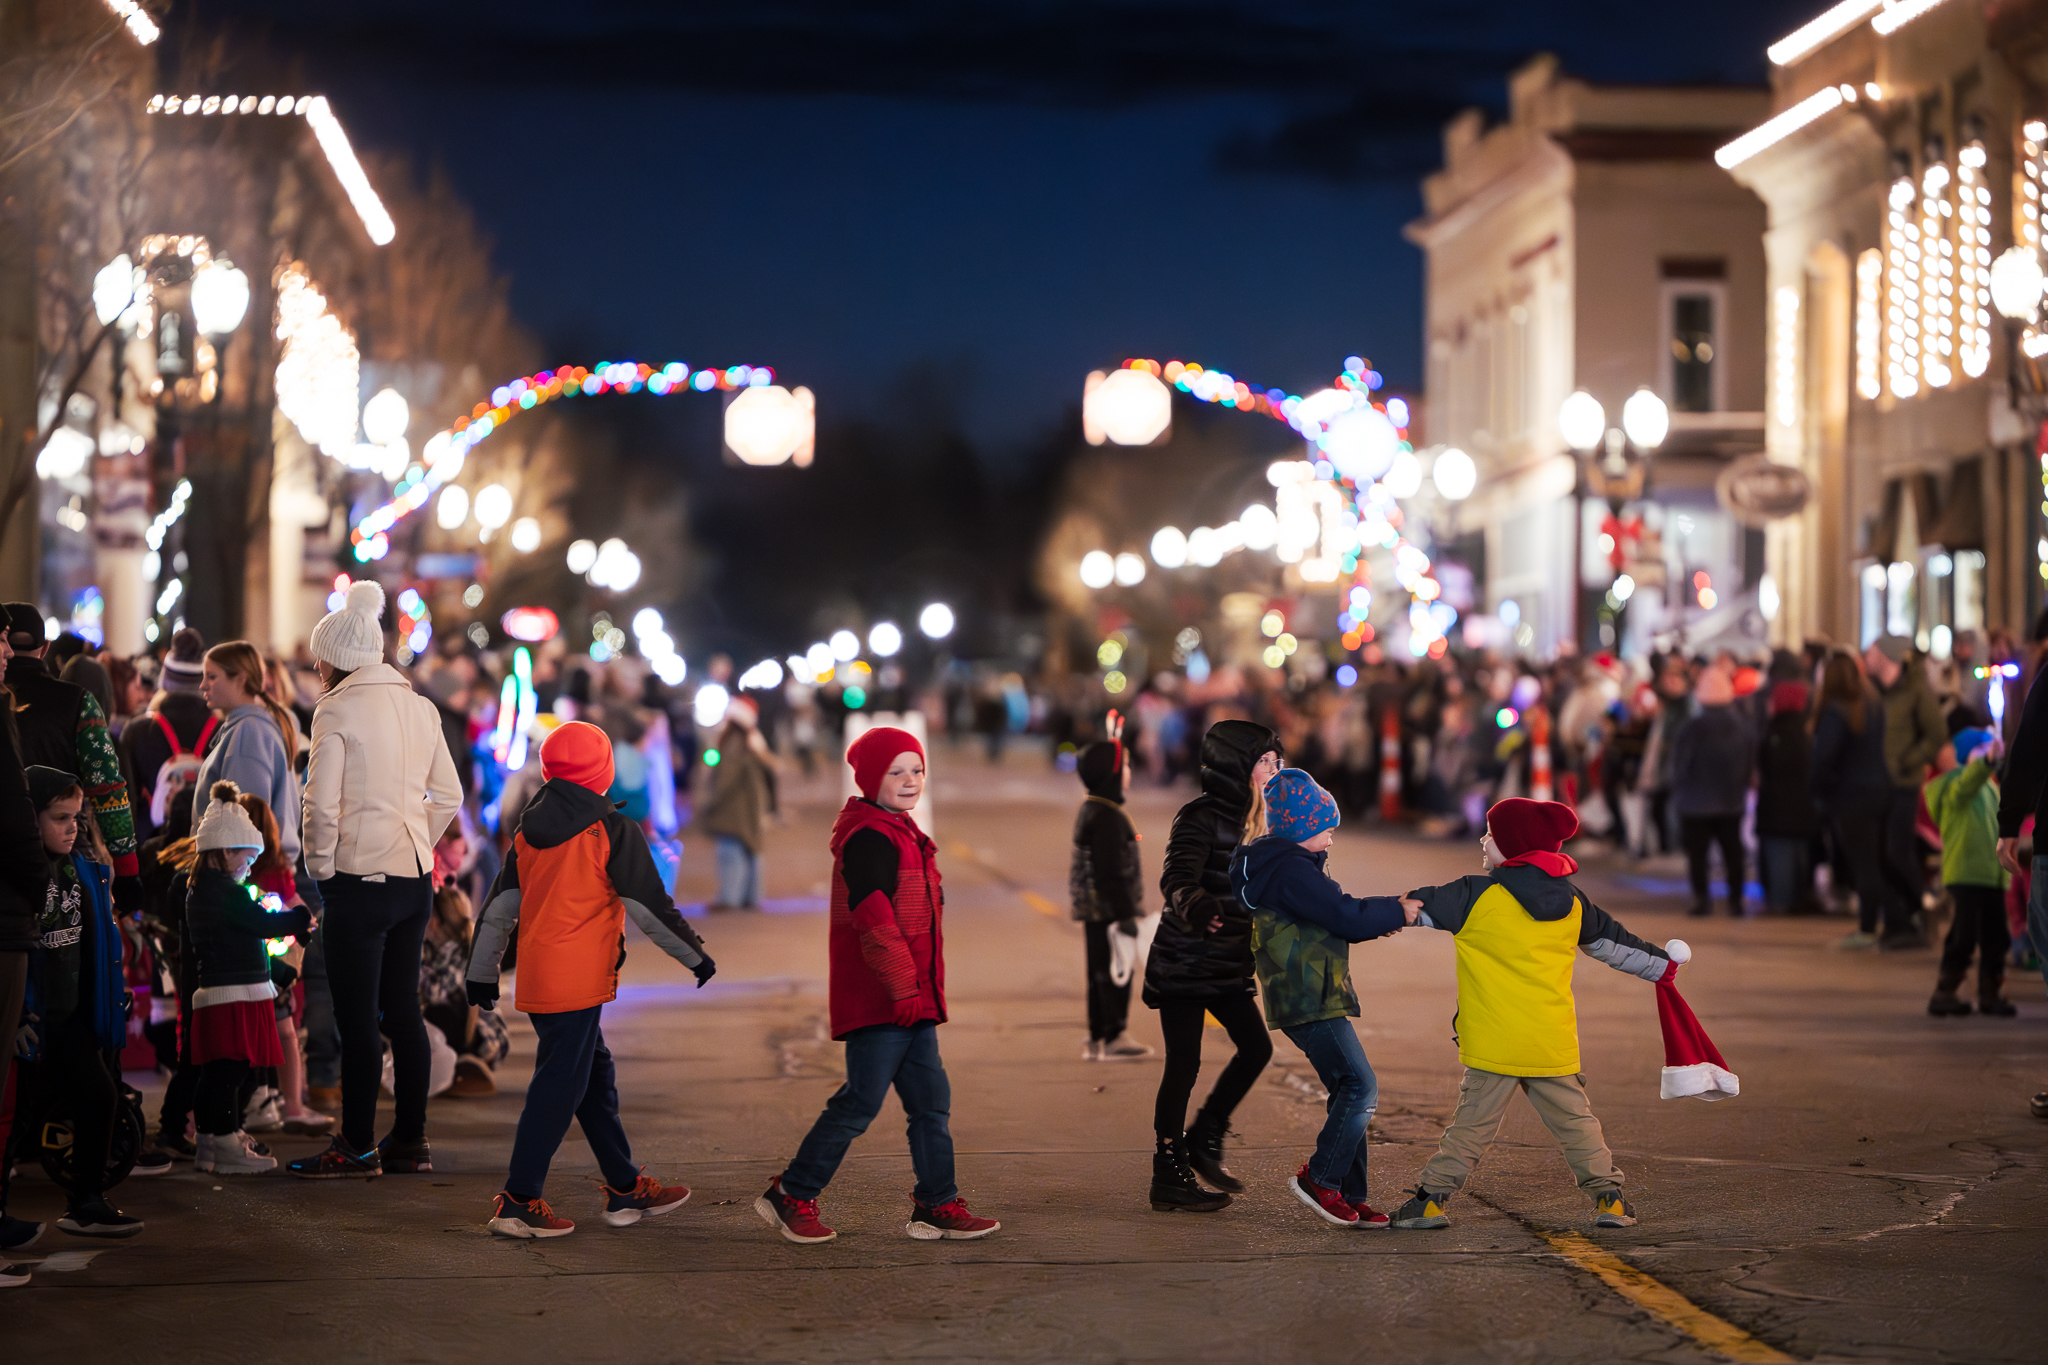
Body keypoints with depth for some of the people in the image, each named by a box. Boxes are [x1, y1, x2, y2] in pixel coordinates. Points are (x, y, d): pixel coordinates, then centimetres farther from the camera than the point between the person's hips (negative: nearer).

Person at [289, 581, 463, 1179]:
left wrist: (321, 867, -2)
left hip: (360, 880, -7)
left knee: (357, 1017, -2)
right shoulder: (420, 707, 10)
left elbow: (322, 804, -14)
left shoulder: (336, 710, -10)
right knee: (402, 1010, 13)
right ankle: (411, 1141, 16)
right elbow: (448, 796, 13)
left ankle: (357, 1146, 2)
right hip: (416, 878, 7)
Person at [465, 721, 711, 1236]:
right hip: (577, 983, -8)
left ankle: (625, 1189, 22)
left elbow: (499, 908, 15)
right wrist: (696, 956, 5)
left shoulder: (528, 832, 12)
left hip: (537, 978, 8)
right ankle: (518, 1202, -5)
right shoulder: (612, 831, -8)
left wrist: (482, 975, 23)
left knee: (595, 1076, 16)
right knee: (559, 1087, -4)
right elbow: (650, 906, -6)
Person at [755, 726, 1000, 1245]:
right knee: (861, 1101, -6)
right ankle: (791, 1196, 4)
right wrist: (902, 986, -23)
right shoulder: (870, 837, -14)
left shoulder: (899, 834, 19)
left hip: (909, 997, 10)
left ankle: (936, 1207, 13)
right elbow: (872, 917, -22)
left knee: (930, 1099, 9)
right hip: (878, 1001, -10)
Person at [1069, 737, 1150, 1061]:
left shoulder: (1088, 811, 14)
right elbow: (1111, 872, -21)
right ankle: (1114, 1038, 0)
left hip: (1093, 911, 10)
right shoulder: (1107, 816, -18)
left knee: (1101, 974, 13)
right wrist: (1125, 915, -20)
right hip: (1109, 909, -10)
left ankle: (1097, 1039, 18)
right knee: (1115, 973, -4)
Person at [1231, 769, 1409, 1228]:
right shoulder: (1290, 870, -16)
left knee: (1349, 1094, 9)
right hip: (1309, 1003, -11)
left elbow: (1328, 924, 24)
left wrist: (1382, 916, 11)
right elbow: (1345, 917, -21)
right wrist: (1396, 912, -7)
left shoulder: (1292, 865, 18)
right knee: (1361, 1086, -14)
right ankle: (1319, 1177, -7)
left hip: (1314, 998, 11)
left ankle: (1349, 1196, 11)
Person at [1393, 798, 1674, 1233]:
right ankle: (1608, 1195, 13)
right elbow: (1610, 940, 24)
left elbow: (1415, 909, 0)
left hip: (1494, 1044, -4)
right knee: (1574, 1120, 14)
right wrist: (1658, 963, 40)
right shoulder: (1572, 903, 10)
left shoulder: (1478, 896, -6)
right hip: (1555, 1044, 4)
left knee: (1473, 1124, 0)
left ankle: (1432, 1196, 0)